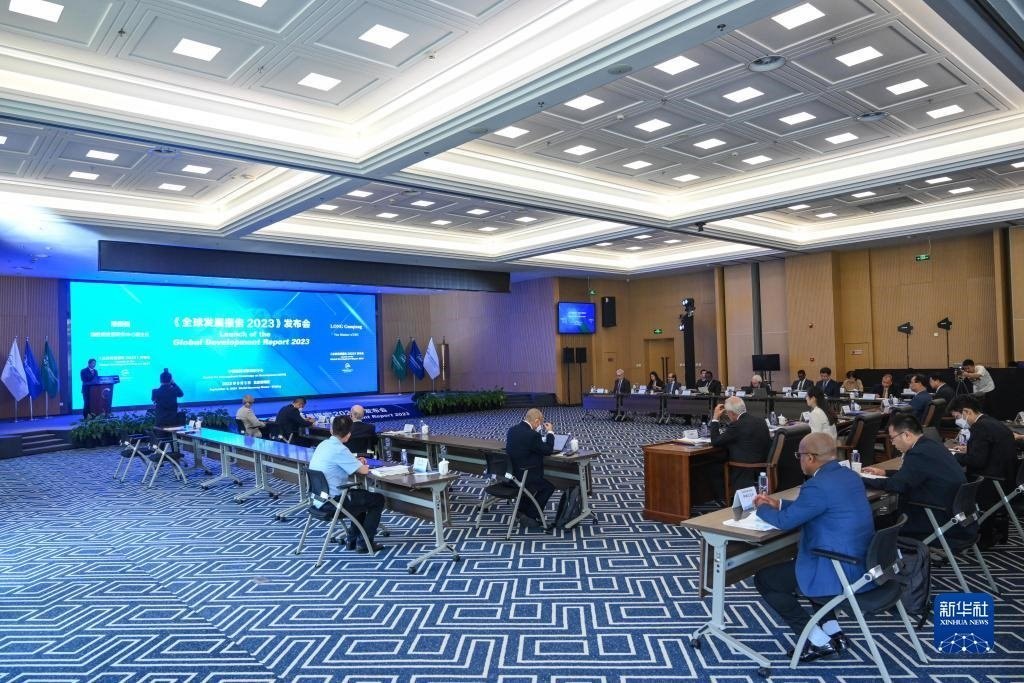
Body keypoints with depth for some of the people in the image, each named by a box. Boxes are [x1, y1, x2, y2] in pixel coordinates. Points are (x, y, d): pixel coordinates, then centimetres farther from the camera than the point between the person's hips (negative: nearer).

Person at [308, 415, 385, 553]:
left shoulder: (323, 444, 5)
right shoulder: (339, 449, -22)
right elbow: (363, 470, -18)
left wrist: (355, 462, 14)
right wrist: (361, 465, 5)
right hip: (333, 502, -9)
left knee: (362, 495, 29)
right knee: (378, 500, 6)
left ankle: (352, 539, 29)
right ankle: (364, 543, 11)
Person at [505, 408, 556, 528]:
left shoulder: (511, 430, 2)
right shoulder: (532, 435, -23)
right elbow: (548, 450, -10)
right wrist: (550, 432, 2)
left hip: (508, 475, 8)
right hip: (522, 479, -8)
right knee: (549, 486, 17)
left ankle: (522, 510, 33)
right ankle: (530, 516, 16)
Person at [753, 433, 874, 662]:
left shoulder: (818, 485, -22)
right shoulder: (849, 475, 7)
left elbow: (785, 521, -13)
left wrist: (762, 508, 6)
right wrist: (778, 503, 18)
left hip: (839, 572, -9)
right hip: (861, 563, 10)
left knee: (764, 578, 5)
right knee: (797, 553, 33)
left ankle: (819, 642, 8)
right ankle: (833, 631, 26)